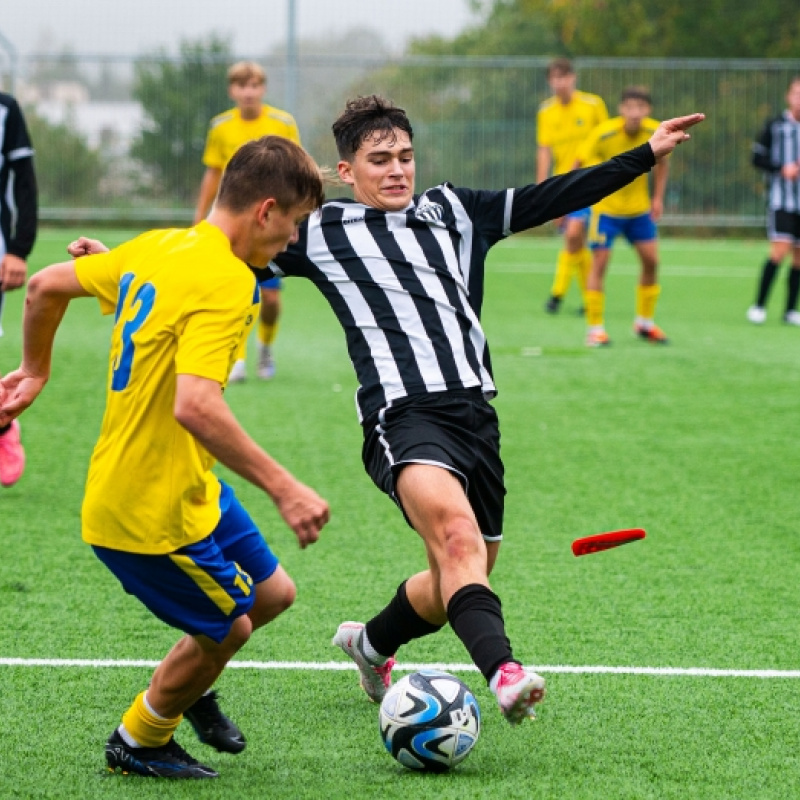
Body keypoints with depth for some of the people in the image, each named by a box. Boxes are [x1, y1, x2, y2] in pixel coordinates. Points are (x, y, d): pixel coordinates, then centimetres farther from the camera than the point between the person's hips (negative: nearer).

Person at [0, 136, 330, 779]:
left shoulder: (158, 248, 5)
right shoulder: (227, 281, -24)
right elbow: (195, 405, -35)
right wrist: (284, 488, -32)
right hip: (155, 509, -9)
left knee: (273, 593, 19)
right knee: (226, 629, 10)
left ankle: (190, 689, 41)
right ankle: (139, 743, 30)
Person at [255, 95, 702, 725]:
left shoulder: (452, 211, 21)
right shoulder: (322, 230, 10)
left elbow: (552, 198, 21)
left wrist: (646, 155, 19)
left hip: (476, 412, 6)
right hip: (404, 412, -6)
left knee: (463, 576, 13)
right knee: (458, 536, -32)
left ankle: (370, 644, 41)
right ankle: (504, 674, -51)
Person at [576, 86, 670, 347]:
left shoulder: (656, 133, -12)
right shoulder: (604, 134, -23)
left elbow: (661, 162, 9)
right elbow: (580, 162, -14)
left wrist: (658, 197, 5)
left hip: (639, 208, 4)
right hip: (606, 207, -4)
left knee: (651, 260, 5)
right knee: (600, 263, -8)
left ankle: (644, 322, 22)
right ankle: (595, 328, 0)